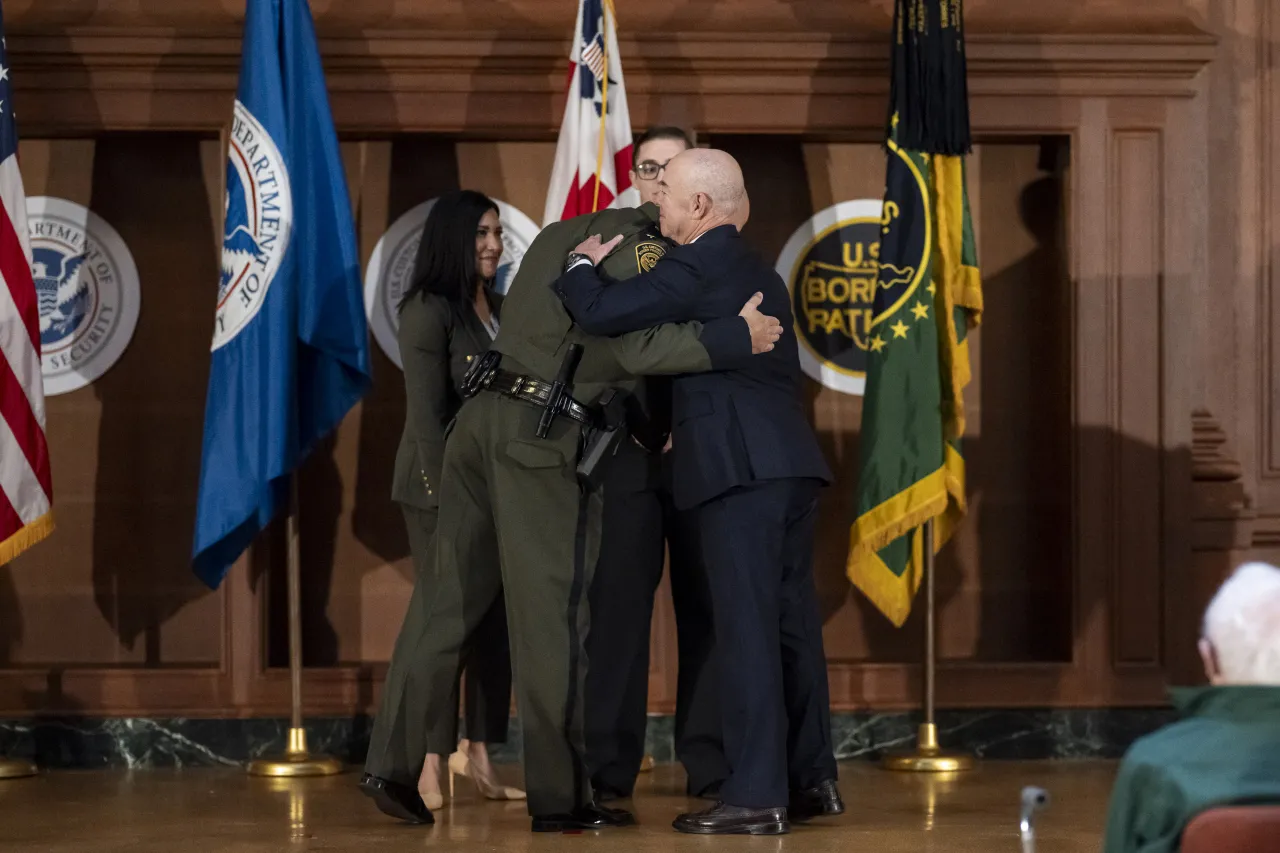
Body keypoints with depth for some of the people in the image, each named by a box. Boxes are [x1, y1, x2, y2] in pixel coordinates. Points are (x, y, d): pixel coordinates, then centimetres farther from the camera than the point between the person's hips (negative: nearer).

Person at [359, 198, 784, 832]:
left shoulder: (558, 235, 24)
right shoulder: (636, 246, -2)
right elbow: (640, 349, -16)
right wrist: (737, 338, -14)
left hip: (481, 418, 8)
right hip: (542, 432, -8)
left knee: (454, 604, 8)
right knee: (554, 613, -5)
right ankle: (561, 797, -3)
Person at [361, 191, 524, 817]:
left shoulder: (496, 310, 13)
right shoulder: (429, 311, -9)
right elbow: (425, 412, -13)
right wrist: (446, 495, -18)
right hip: (444, 482, -7)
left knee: (493, 617, 5)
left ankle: (476, 756, 9)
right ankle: (425, 765, -4)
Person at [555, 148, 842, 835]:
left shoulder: (694, 268, -7)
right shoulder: (759, 275, 22)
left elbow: (600, 314, -15)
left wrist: (582, 265, 6)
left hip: (740, 469, -9)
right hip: (791, 463, 9)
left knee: (746, 626, -8)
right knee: (792, 621, 13)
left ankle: (756, 796, -9)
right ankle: (812, 779, 18)